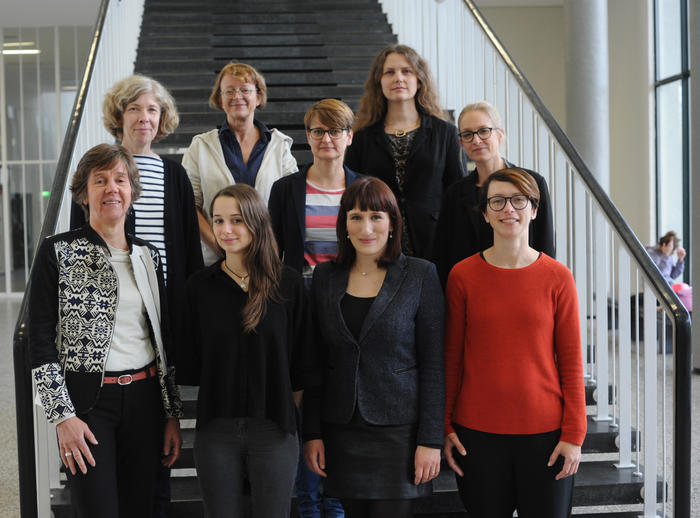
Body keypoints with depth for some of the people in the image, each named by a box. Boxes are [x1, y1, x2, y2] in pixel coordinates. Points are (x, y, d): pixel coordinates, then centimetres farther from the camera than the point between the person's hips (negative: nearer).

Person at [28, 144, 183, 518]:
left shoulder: (148, 256, 10)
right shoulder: (58, 252, -4)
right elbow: (40, 340, -6)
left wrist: (172, 414, 11)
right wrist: (62, 416, -12)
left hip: (144, 398, 4)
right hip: (86, 399, -4)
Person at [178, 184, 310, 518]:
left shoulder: (287, 283, -2)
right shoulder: (200, 285, 1)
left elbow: (300, 363, 2)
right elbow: (189, 364, 5)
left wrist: (291, 415, 2)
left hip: (273, 428, -1)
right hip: (216, 427, 1)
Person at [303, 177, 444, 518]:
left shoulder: (420, 275, -3)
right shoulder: (325, 276, 7)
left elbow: (433, 364, -4)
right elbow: (315, 362, 9)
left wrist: (431, 439, -8)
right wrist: (312, 433, 4)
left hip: (399, 428, -3)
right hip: (341, 430, 3)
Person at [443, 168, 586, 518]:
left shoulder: (557, 277, -1)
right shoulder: (463, 276, -1)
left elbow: (571, 361, 1)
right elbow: (451, 358, 4)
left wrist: (574, 435, -2)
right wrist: (445, 427, 3)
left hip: (545, 433, 0)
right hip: (478, 433, 0)